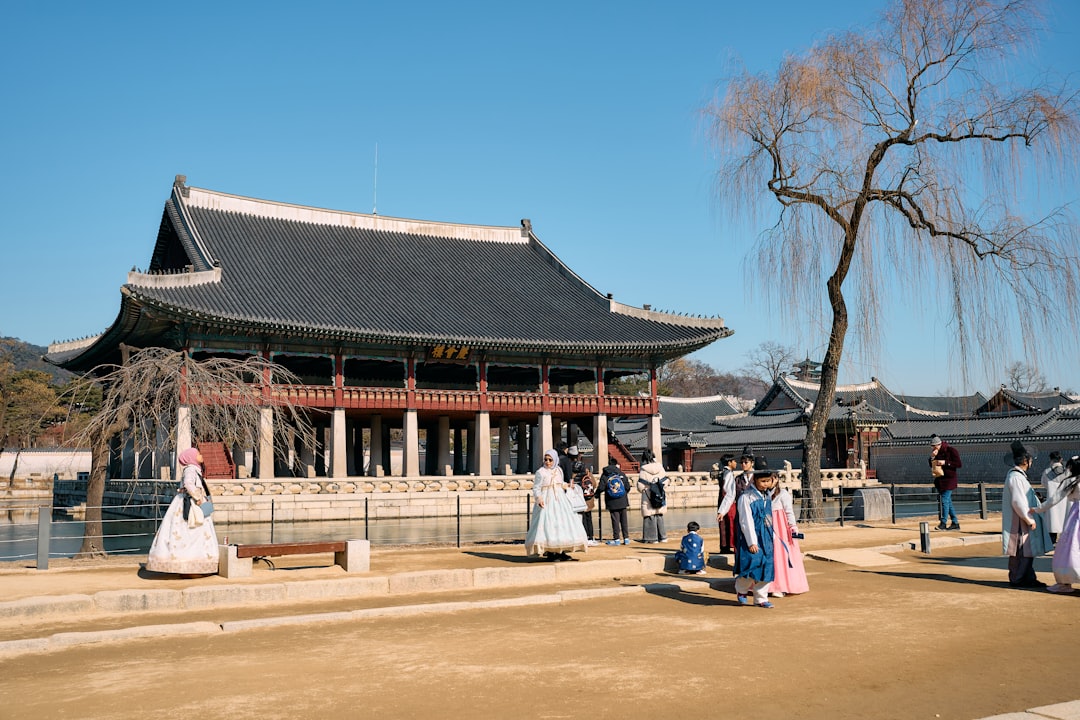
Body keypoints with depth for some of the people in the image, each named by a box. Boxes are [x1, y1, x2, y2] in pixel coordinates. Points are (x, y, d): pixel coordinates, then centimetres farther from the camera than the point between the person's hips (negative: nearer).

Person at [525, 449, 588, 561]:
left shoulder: (559, 470, 11)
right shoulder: (541, 472, -7)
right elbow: (536, 489, -9)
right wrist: (539, 498, -23)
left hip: (560, 501, 6)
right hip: (546, 502, -6)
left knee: (563, 524, 3)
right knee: (548, 525, -11)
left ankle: (561, 552, 10)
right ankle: (550, 553, -7)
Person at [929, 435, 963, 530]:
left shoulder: (951, 450, -11)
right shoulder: (936, 452, 10)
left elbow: (959, 464, -14)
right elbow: (931, 465, 12)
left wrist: (945, 462, -20)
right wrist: (932, 457, -6)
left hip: (949, 479, -8)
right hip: (939, 479, 8)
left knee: (945, 500, -10)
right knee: (948, 501, 11)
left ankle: (943, 523, -8)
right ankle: (955, 523, 18)